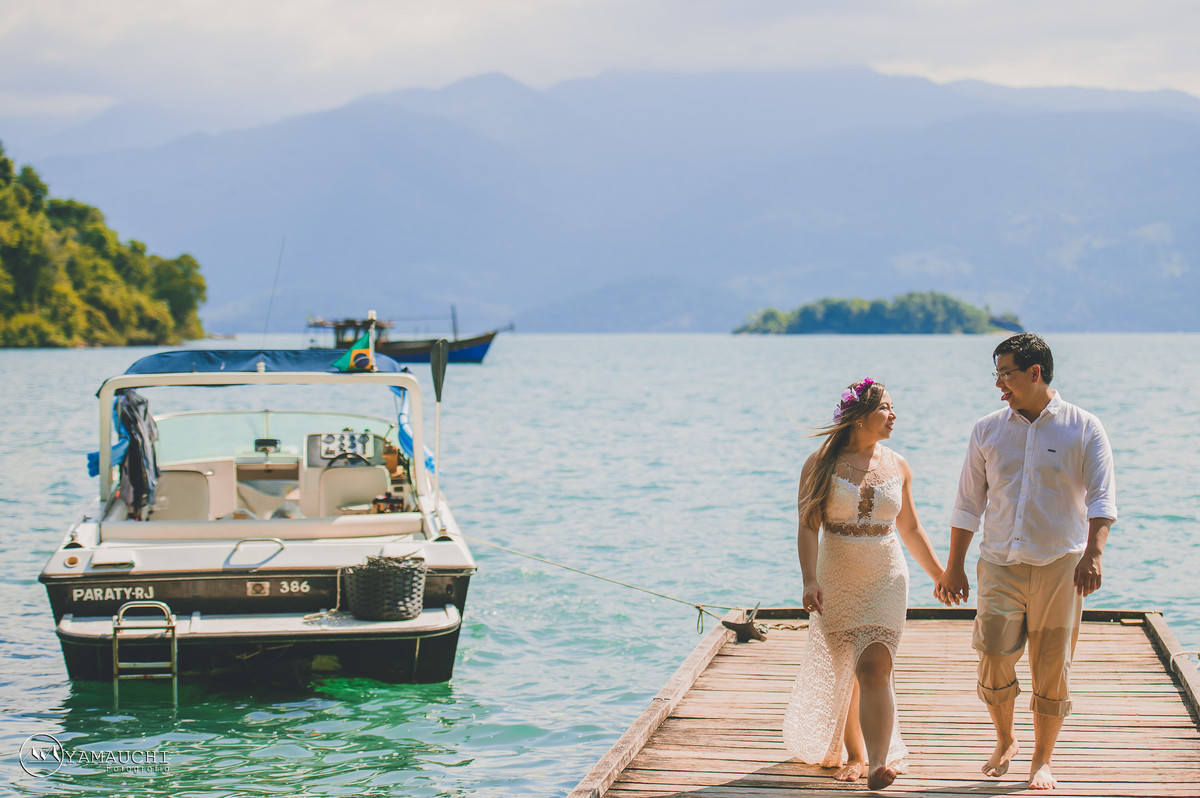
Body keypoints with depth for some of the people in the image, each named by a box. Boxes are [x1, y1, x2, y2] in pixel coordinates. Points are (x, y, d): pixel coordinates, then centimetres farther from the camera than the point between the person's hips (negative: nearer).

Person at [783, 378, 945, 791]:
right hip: (835, 582, 0)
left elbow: (911, 529, 15)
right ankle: (854, 754, 31)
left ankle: (879, 763, -24)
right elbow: (808, 527, -9)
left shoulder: (897, 467, 4)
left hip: (885, 581, 0)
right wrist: (810, 581, -21)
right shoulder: (821, 464, -5)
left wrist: (941, 575, 17)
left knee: (873, 668, -15)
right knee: (842, 672, 11)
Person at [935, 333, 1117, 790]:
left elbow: (1101, 498, -8)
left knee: (1052, 670, 2)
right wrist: (954, 566, 12)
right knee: (994, 659, -9)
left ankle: (1042, 759, 19)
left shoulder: (1083, 429, -1)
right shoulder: (987, 430, 8)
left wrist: (1093, 553, -24)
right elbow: (969, 503, 13)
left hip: (1059, 565, -2)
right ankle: (1005, 741, 16)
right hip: (999, 564, 2)